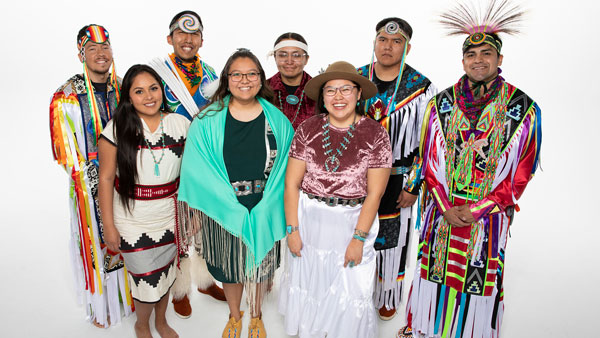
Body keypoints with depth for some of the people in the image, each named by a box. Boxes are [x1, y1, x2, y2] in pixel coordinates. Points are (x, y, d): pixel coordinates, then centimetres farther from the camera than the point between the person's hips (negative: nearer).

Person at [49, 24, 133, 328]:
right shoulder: (66, 97, -9)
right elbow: (66, 153, -8)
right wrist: (99, 177, -9)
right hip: (90, 185, -3)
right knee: (96, 243, 9)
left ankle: (128, 295, 35)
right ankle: (100, 307, 30)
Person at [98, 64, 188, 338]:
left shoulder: (179, 124, -4)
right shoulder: (116, 129, -12)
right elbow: (106, 178, -8)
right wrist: (109, 226, -7)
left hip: (170, 217, 3)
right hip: (132, 221, -2)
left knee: (166, 273, 19)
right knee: (146, 279, 8)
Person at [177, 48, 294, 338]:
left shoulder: (277, 120, -2)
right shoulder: (208, 120, -4)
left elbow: (285, 167, -2)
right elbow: (196, 169, -5)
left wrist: (266, 207, -8)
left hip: (264, 209, 1)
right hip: (223, 210, 0)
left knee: (259, 262, 18)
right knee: (229, 265, 16)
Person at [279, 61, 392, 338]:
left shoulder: (375, 134, -8)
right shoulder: (308, 129, -4)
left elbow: (374, 192, -9)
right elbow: (292, 183, -3)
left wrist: (359, 238, -11)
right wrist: (292, 229, -5)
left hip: (353, 222, -1)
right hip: (309, 219, 2)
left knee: (350, 292, 7)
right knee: (308, 282, 17)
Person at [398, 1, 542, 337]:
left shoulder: (523, 109, -4)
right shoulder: (442, 104, 1)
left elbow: (521, 171, -4)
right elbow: (430, 161, 2)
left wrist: (478, 209, -11)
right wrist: (445, 207, -8)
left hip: (489, 215, -1)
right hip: (443, 210, 2)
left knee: (481, 277, 8)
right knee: (435, 270, 13)